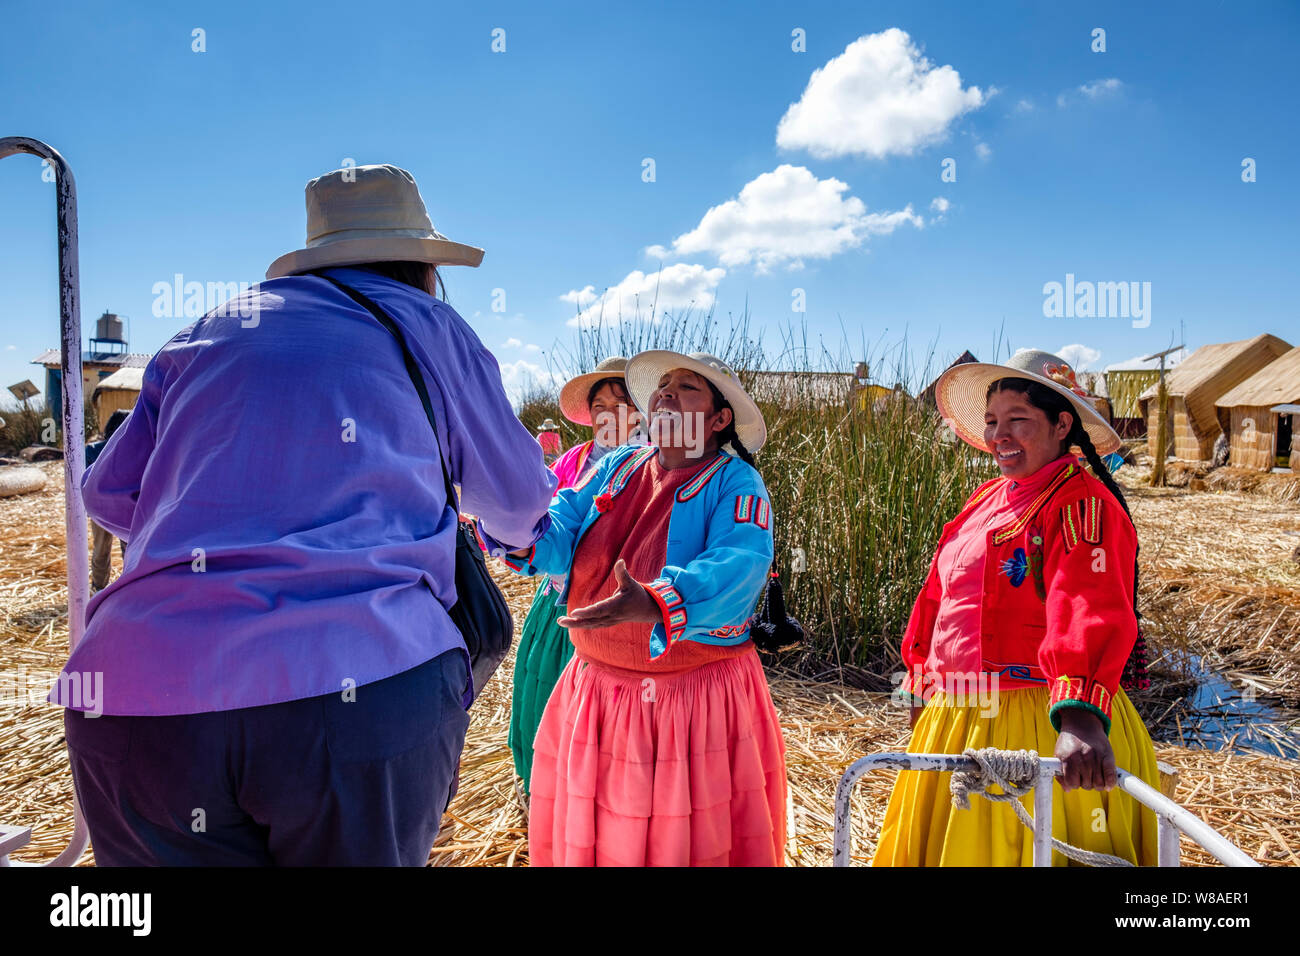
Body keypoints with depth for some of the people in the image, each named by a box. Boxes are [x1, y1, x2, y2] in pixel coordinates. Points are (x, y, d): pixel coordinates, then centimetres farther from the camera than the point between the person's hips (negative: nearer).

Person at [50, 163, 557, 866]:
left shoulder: (206, 333, 20)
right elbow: (517, 499, 21)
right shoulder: (426, 326, 12)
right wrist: (513, 532, 45)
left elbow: (110, 494, 28)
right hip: (365, 689, -3)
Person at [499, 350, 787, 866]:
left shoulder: (734, 483, -11)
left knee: (688, 839, 11)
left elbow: (739, 567, -28)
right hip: (596, 687, 5)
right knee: (584, 832, 18)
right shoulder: (618, 467, 6)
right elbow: (560, 538, 2)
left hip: (696, 699, -4)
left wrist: (653, 603, -44)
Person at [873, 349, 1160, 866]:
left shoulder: (1082, 504, -13)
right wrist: (923, 685, 23)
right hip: (954, 720, 8)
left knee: (1012, 849, 7)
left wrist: (1080, 718, -41)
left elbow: (1090, 612, -29)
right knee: (946, 845, 19)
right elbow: (939, 599, 18)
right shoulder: (985, 500, 11)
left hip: (1048, 726, -7)